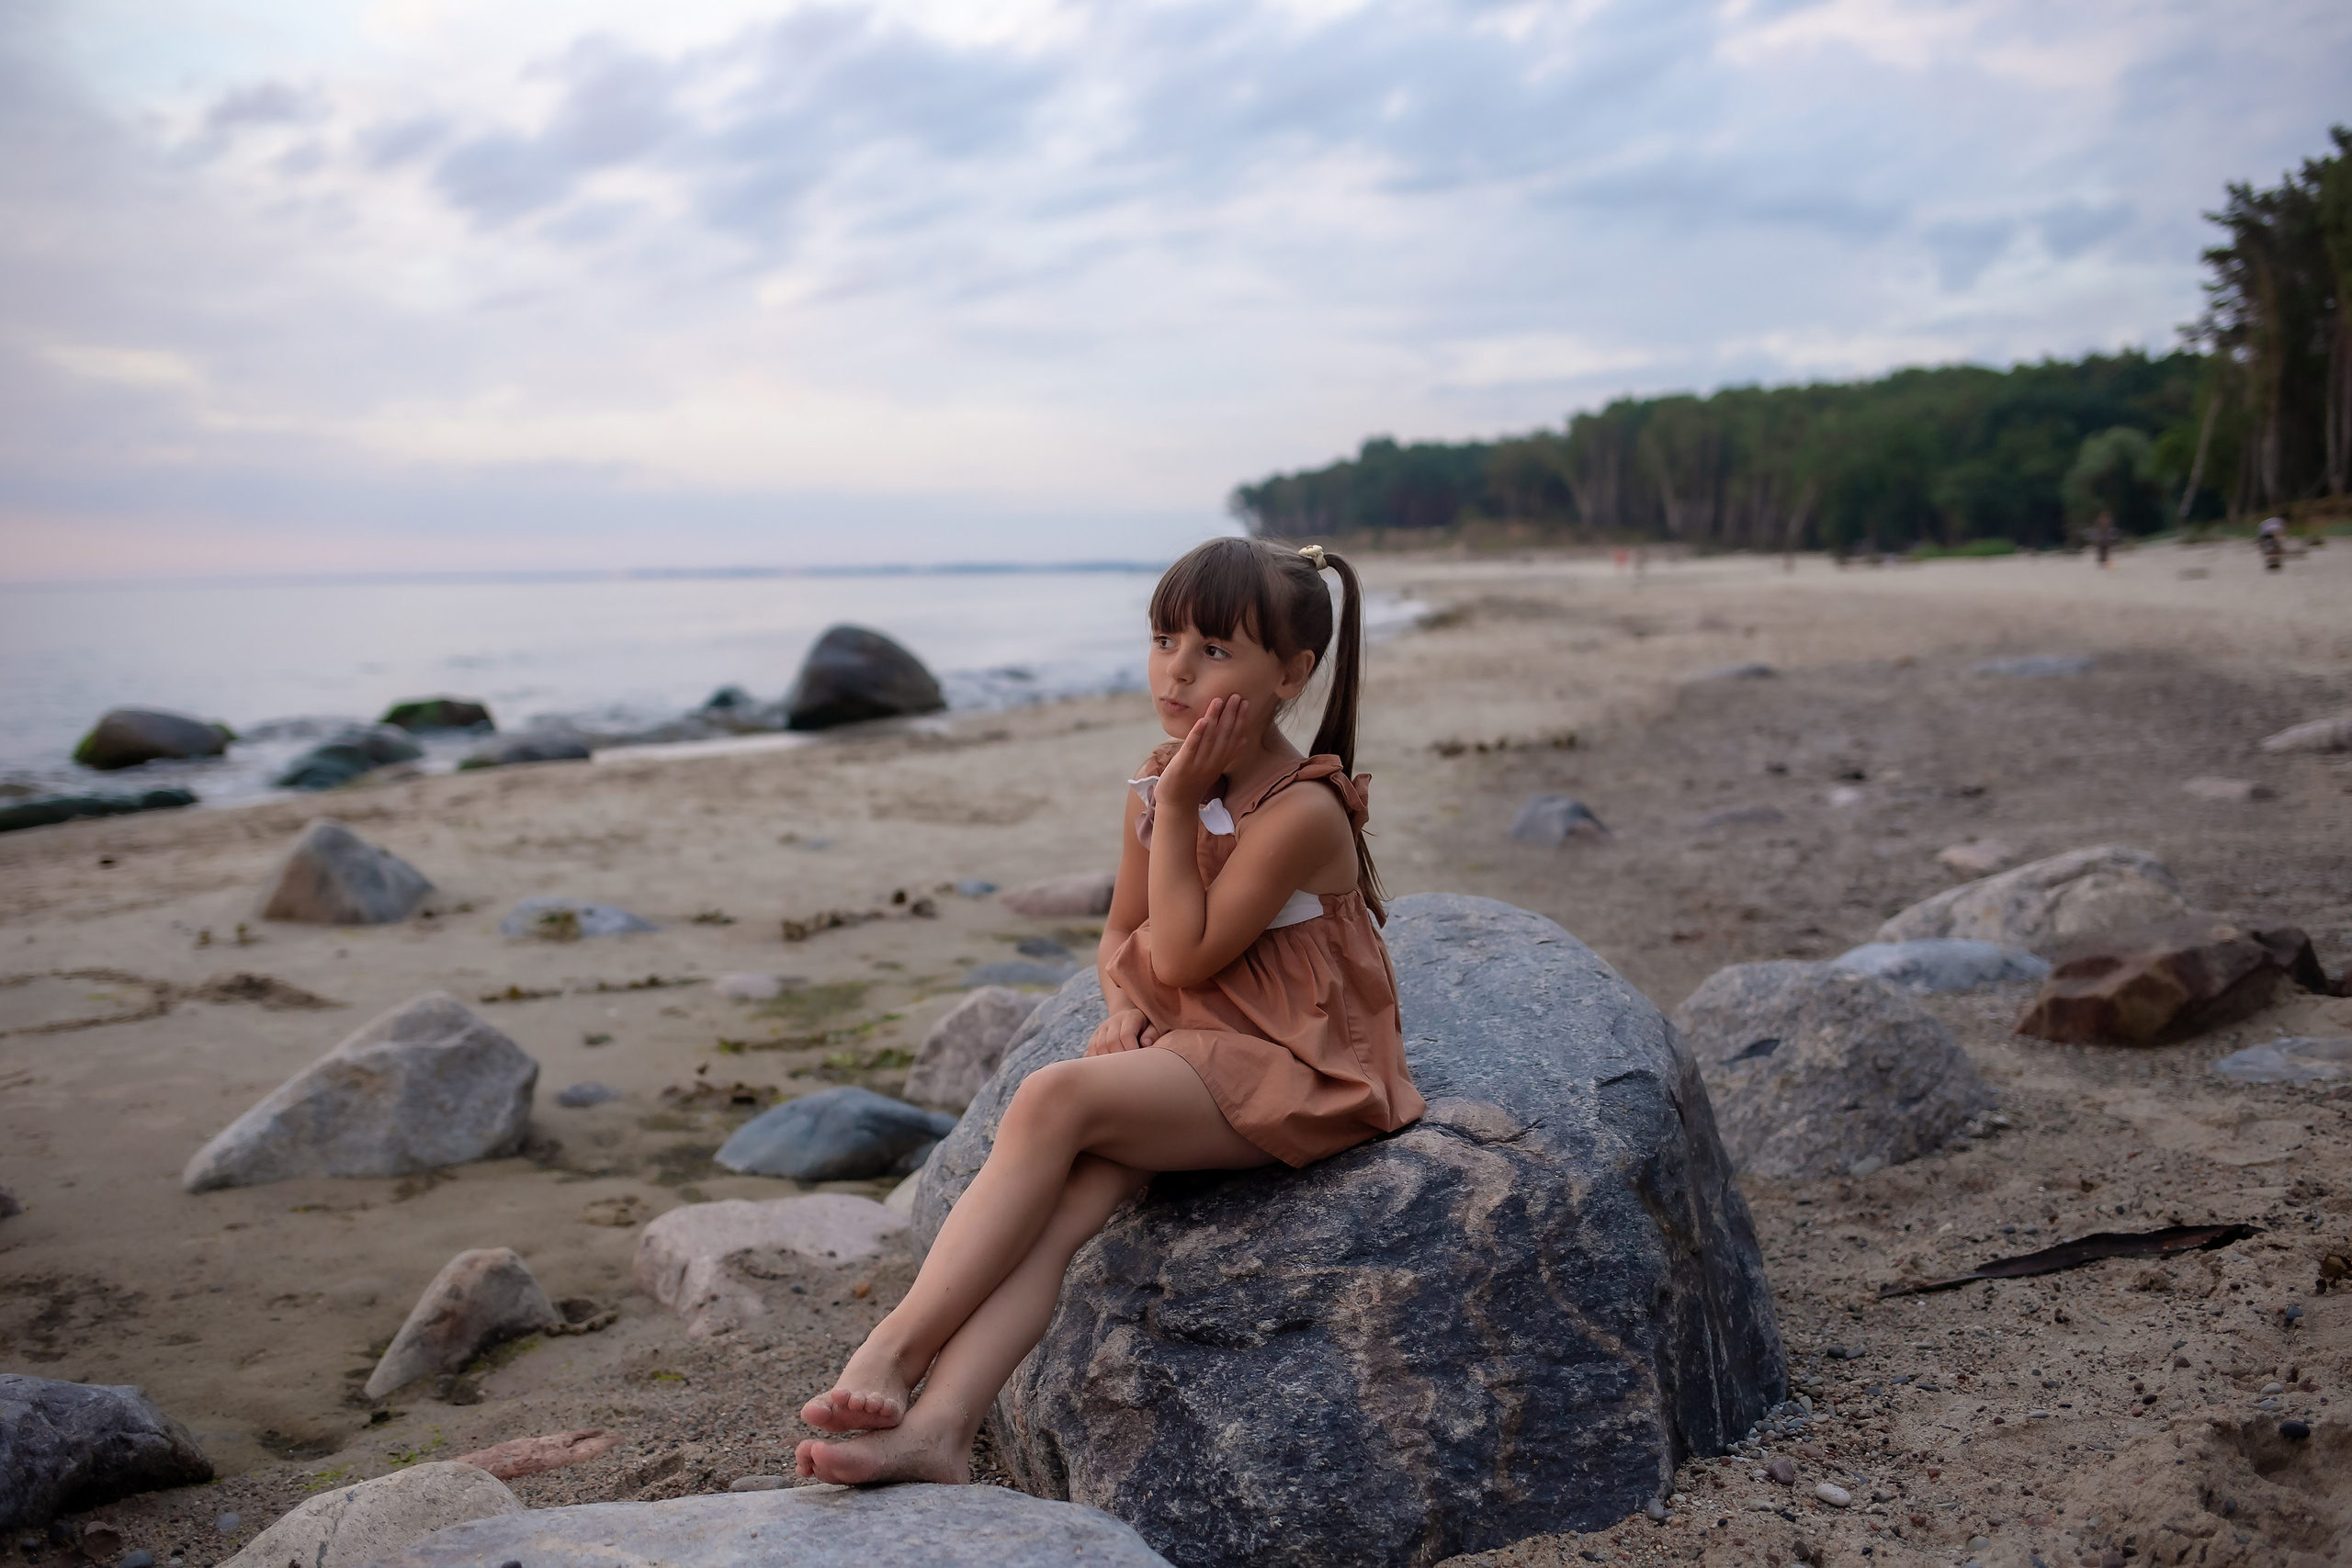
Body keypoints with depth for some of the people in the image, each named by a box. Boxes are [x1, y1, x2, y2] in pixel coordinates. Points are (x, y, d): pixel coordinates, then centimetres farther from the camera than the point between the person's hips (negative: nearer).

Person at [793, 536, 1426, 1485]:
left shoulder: (1301, 812, -16)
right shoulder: (1160, 781, 7)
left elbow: (1183, 958, -18)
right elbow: (1121, 940, 17)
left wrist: (1178, 807, -17)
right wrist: (1128, 1013, -4)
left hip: (1290, 1071, -7)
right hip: (1177, 1046, 7)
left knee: (1053, 1100, -29)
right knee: (1058, 1201, -23)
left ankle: (892, 1354, -27)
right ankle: (935, 1429, -35)